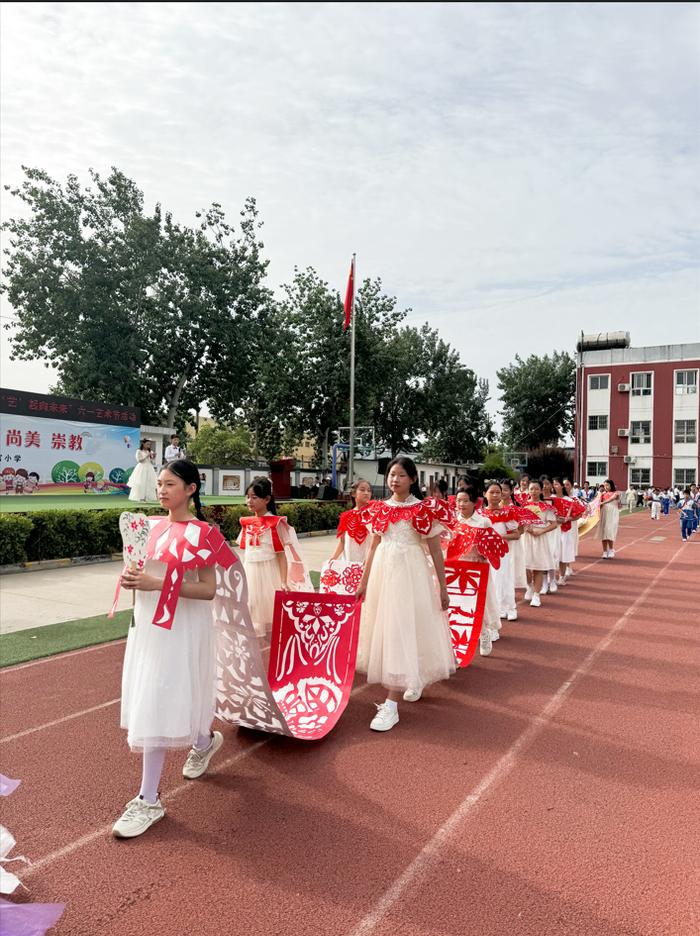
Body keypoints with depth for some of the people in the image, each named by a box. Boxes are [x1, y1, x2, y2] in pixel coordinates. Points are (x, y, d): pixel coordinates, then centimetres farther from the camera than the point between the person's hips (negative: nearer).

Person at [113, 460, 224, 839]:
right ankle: (204, 740, 44)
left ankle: (148, 800, 9)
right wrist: (130, 578, -7)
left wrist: (157, 584, -26)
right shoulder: (151, 524, 5)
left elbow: (208, 590, -19)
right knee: (150, 702, 18)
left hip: (181, 627, -7)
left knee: (157, 707, -5)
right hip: (148, 622, 7)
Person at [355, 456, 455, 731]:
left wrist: (443, 588, -2)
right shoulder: (379, 509, 6)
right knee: (385, 630, 13)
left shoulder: (425, 510, -7)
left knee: (402, 632, -6)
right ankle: (414, 679, 38)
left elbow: (435, 551, -3)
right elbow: (373, 547, 12)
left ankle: (391, 704, -4)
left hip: (411, 574, -5)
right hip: (383, 572, 5)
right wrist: (363, 582, 13)